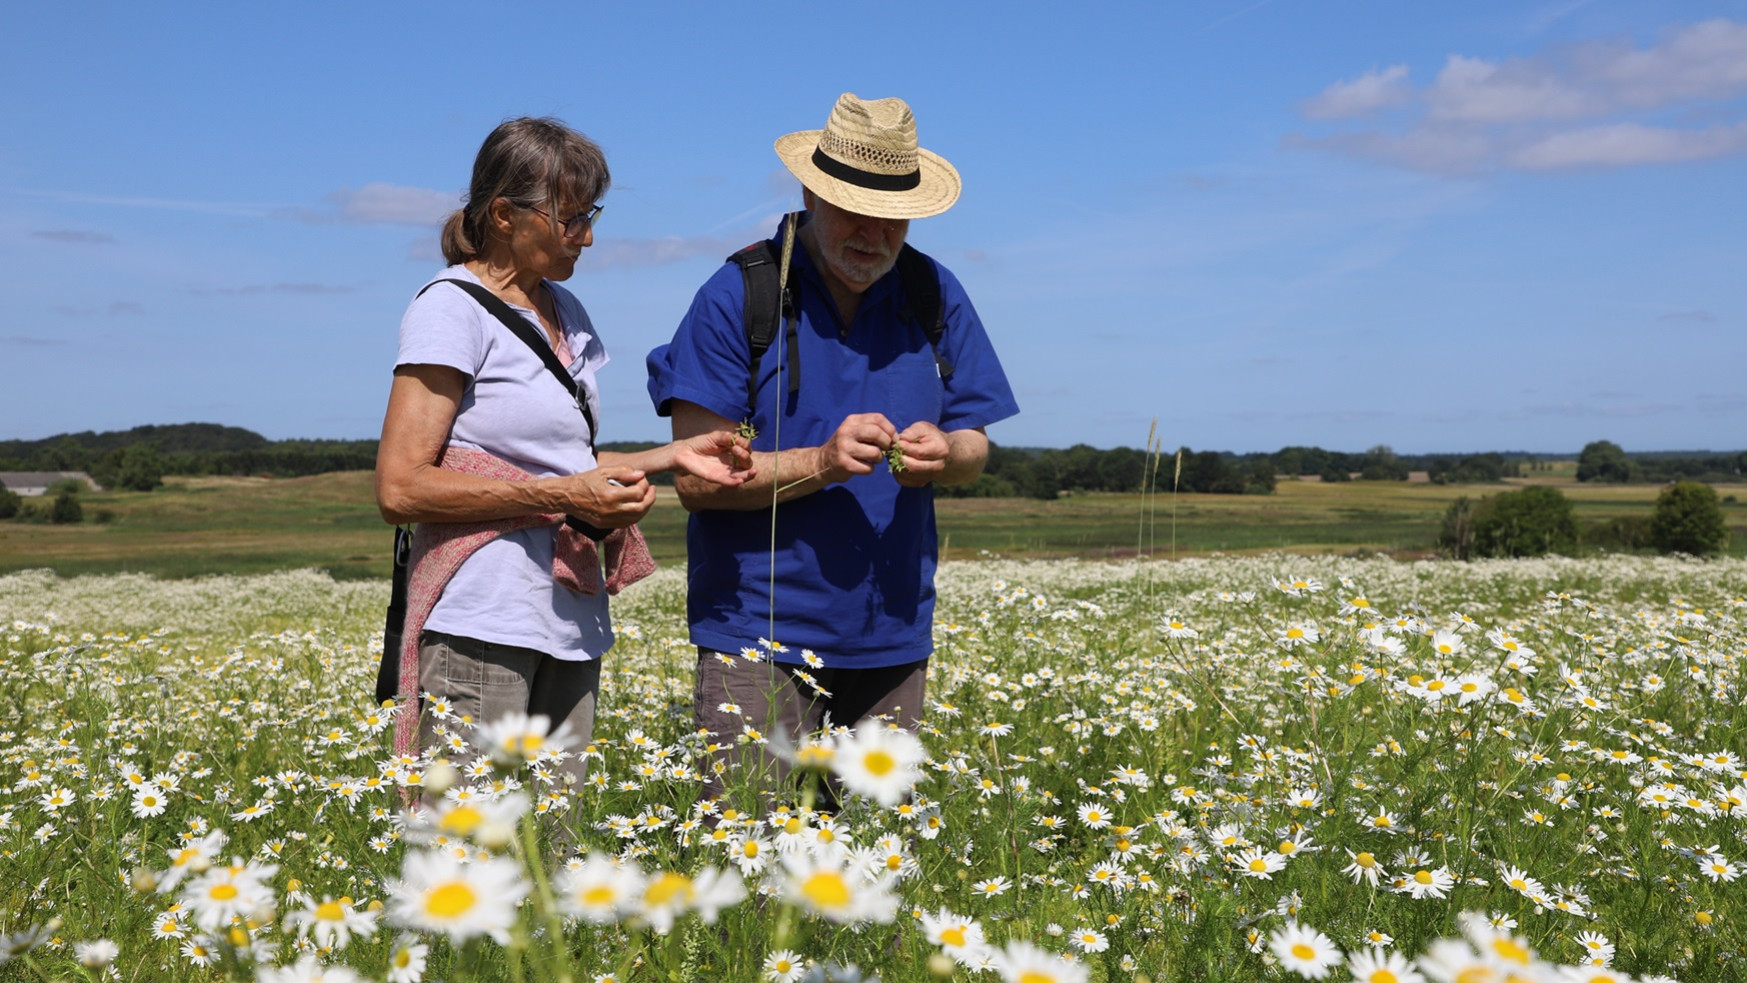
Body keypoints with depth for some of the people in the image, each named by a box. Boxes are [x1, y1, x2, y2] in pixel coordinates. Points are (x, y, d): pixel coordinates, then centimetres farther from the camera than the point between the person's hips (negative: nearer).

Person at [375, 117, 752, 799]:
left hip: (572, 620, 7)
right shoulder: (452, 308, -7)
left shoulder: (566, 314, 16)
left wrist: (673, 457, 7)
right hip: (481, 625, -7)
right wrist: (562, 497, -18)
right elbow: (400, 488, -13)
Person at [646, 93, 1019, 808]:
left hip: (892, 635, 4)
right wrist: (821, 462, -22)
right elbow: (696, 476, -9)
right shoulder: (738, 297, -7)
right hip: (760, 629, -4)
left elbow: (975, 447, 12)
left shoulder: (936, 296, 6)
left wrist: (942, 453, -12)